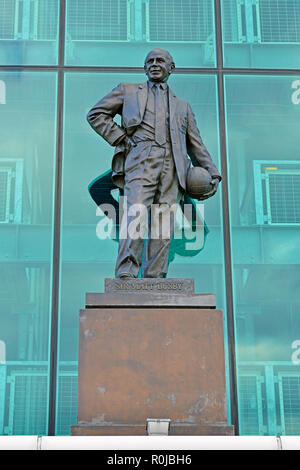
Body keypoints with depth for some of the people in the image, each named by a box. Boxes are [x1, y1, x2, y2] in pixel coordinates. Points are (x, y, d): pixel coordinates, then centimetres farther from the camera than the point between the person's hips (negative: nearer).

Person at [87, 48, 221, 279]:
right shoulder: (128, 91, 25)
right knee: (135, 212, -22)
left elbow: (196, 145, 28)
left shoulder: (182, 106, 31)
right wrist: (119, 138, 5)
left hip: (171, 165, 2)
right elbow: (96, 114, 20)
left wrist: (213, 174, 16)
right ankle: (126, 274, -30)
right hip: (141, 158, -2)